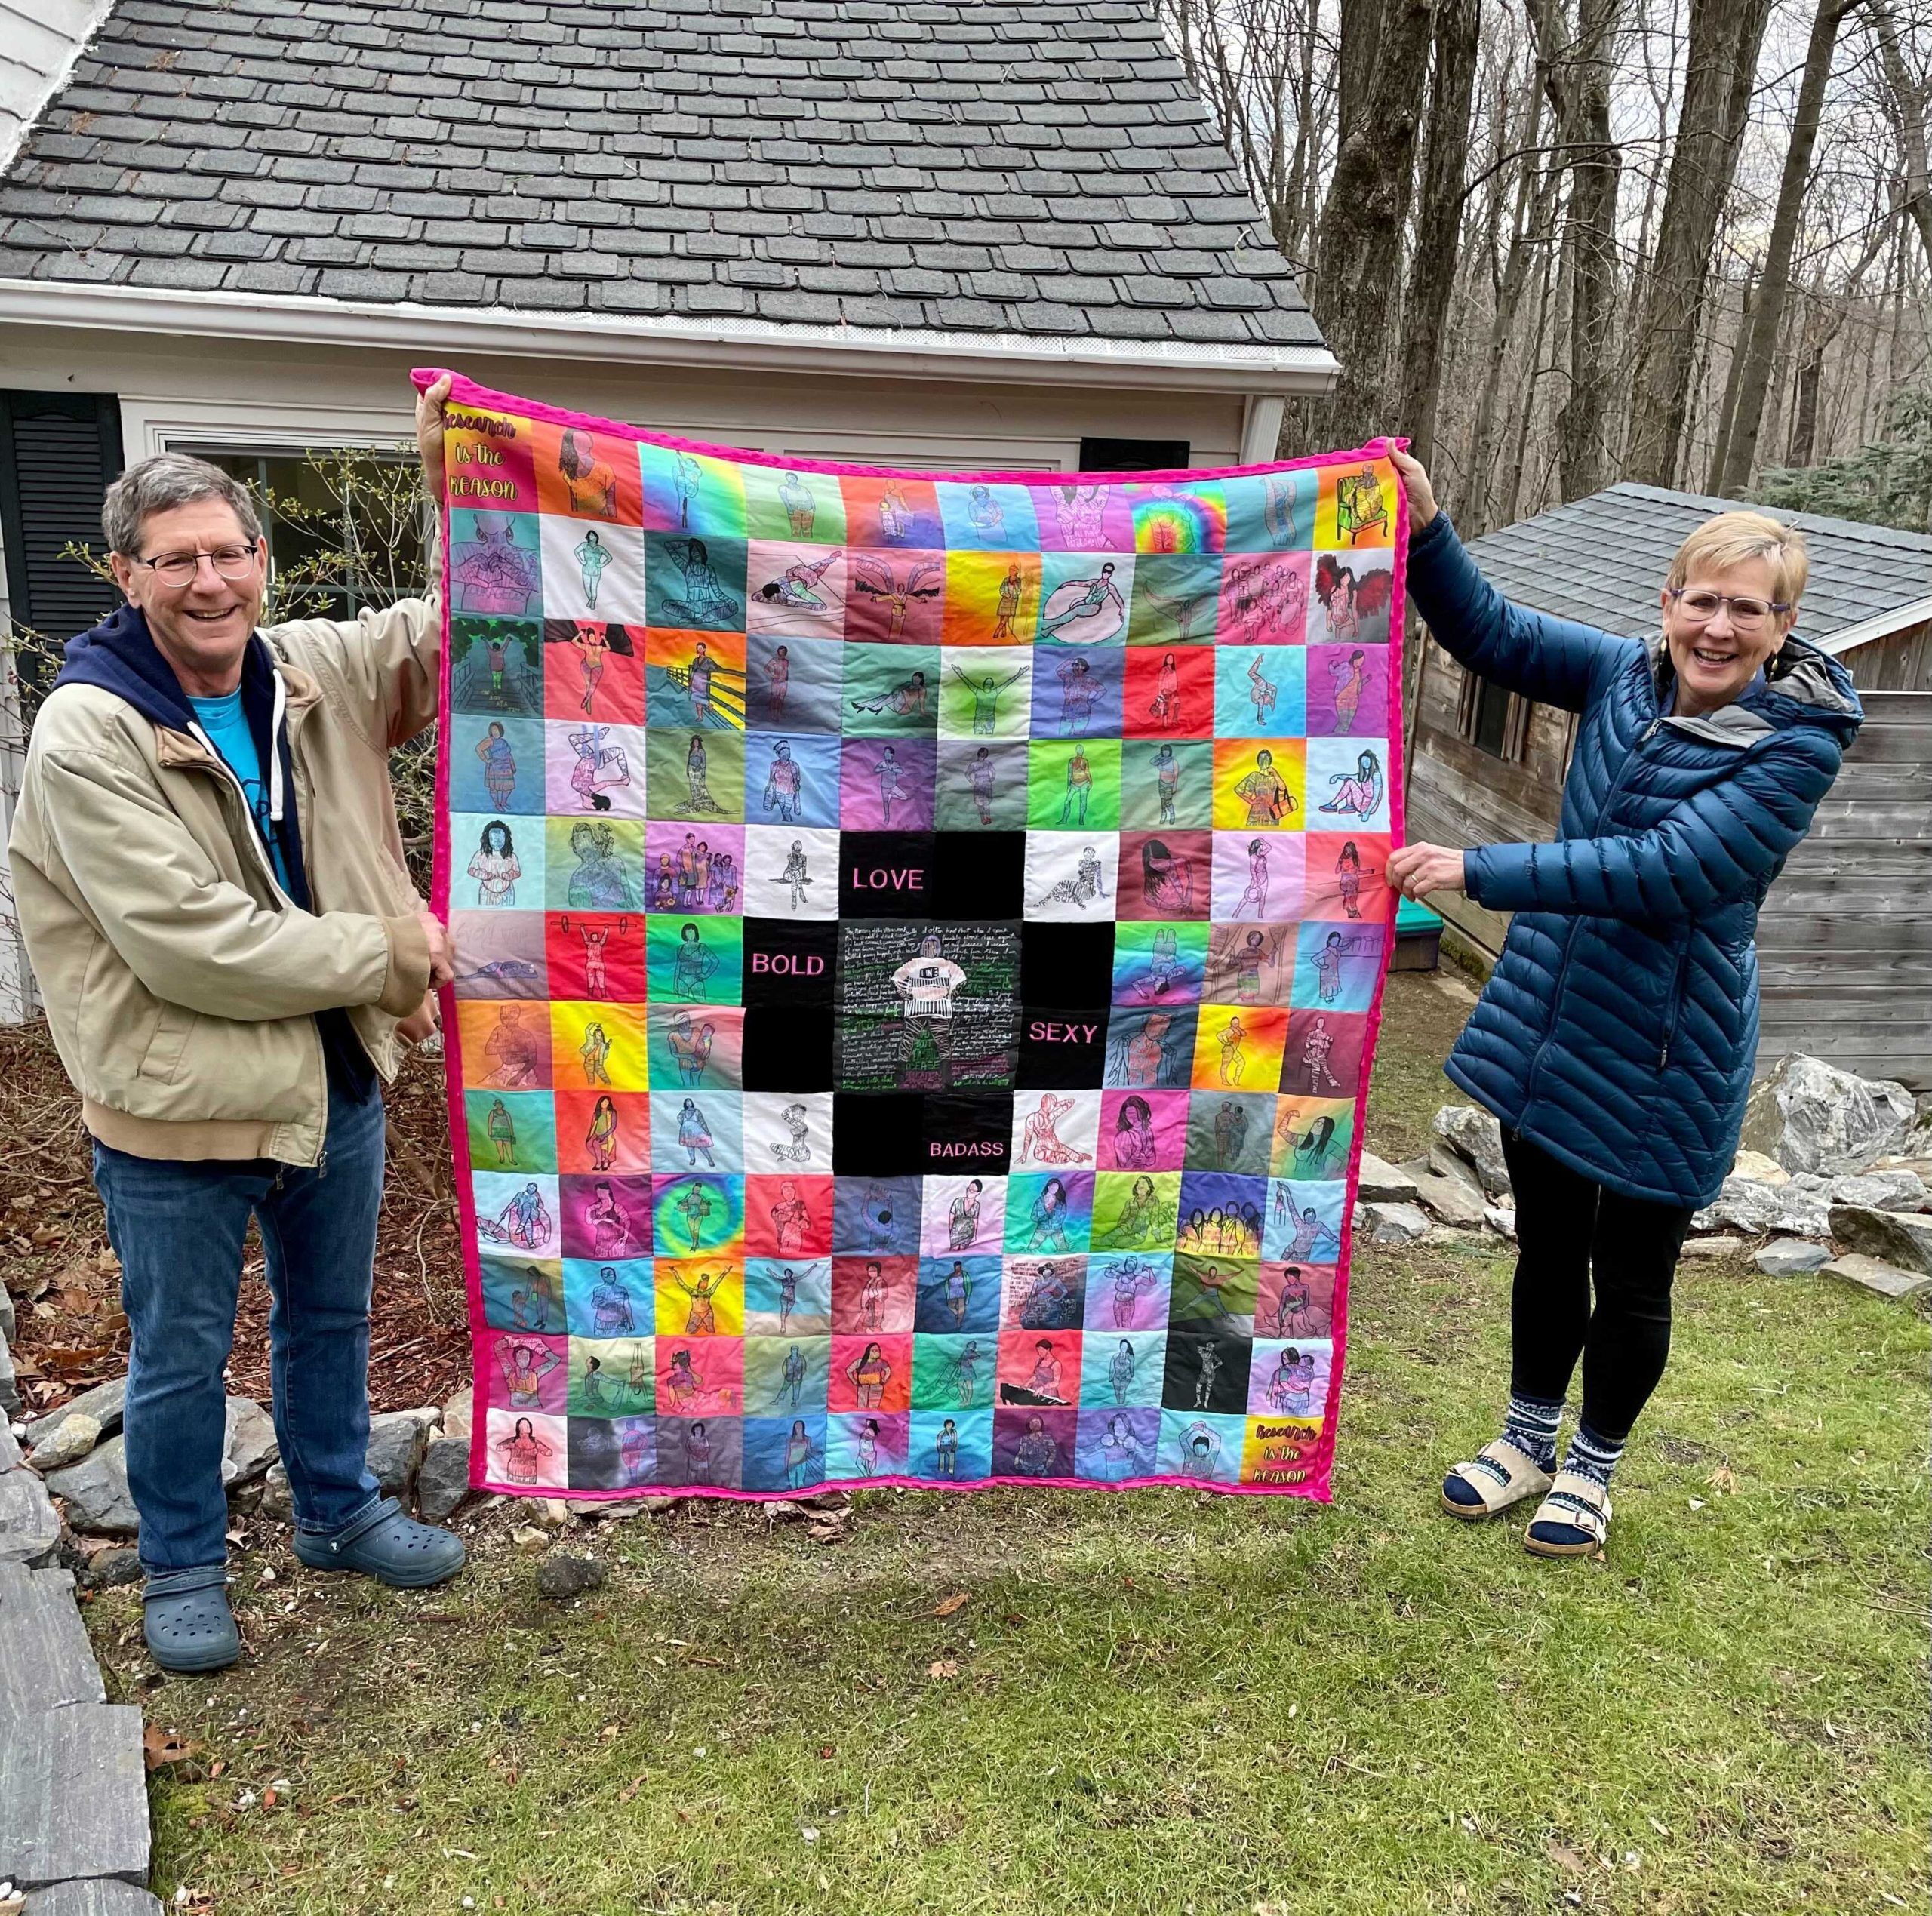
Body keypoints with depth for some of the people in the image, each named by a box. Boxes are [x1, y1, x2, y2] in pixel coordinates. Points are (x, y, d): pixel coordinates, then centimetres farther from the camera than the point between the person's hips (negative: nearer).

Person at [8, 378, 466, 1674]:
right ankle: (183, 1566, 37)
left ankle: (339, 1510, 45)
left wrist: (460, 480, -13)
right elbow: (192, 945, -26)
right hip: (178, 1106, -5)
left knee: (333, 1318, 23)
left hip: (335, 1078, 5)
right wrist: (387, 955, -19)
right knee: (182, 1354, 14)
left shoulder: (318, 671, -3)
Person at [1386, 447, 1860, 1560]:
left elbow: (1662, 872, -27)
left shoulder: (1799, 744, -17)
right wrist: (1425, 527, -17)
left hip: (1665, 1051, -5)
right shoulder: (1627, 675, 0)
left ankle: (1596, 1466, 36)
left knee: (1631, 1279, 12)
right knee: (1547, 1250, 19)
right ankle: (1530, 1438, 41)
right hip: (1548, 1021, 5)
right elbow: (1491, 631, 0)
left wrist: (1479, 873, -32)